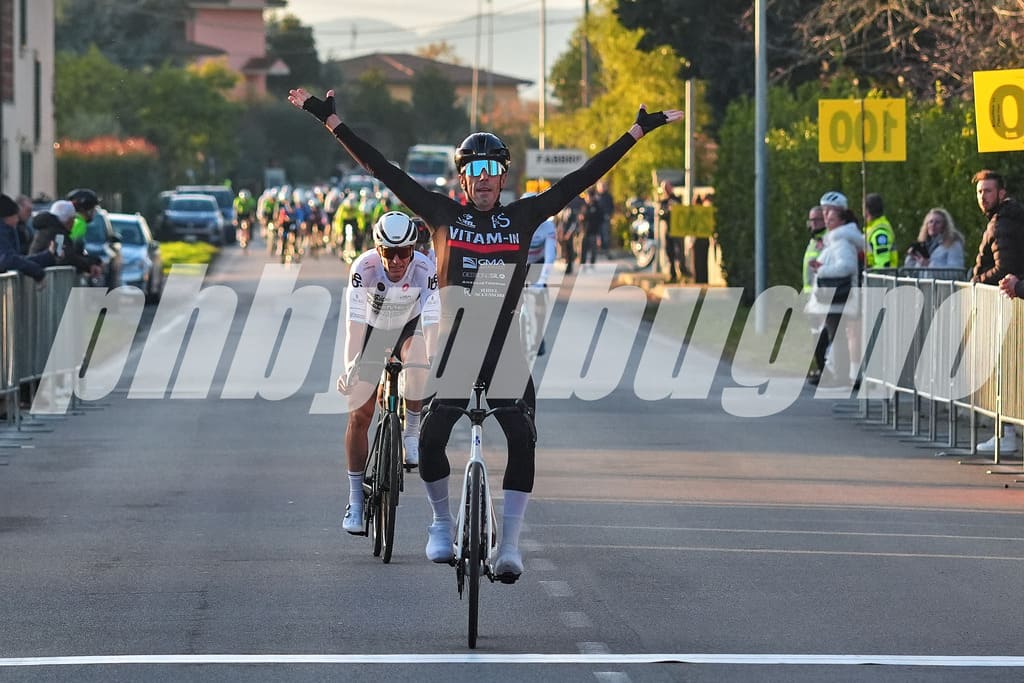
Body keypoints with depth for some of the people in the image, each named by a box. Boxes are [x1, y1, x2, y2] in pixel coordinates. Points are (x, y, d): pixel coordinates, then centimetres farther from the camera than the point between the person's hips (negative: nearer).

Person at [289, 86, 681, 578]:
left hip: (505, 352, 0)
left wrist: (640, 130, 6)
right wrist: (330, 120, -1)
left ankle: (509, 545, -7)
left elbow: (584, 176, 6)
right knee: (430, 439, -10)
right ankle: (441, 522, 16)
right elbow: (382, 169, 2)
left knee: (523, 441, -13)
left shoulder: (524, 216, 5)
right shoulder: (443, 214, 3)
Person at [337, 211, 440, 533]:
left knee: (418, 366, -36)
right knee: (359, 415, -6)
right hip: (373, 330, 0)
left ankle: (411, 433, -10)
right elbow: (355, 320, -35)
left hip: (408, 329, 0)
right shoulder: (364, 267, -30)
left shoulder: (425, 270, -29)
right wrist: (351, 366, -44)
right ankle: (356, 502, 3)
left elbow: (431, 321, -34)